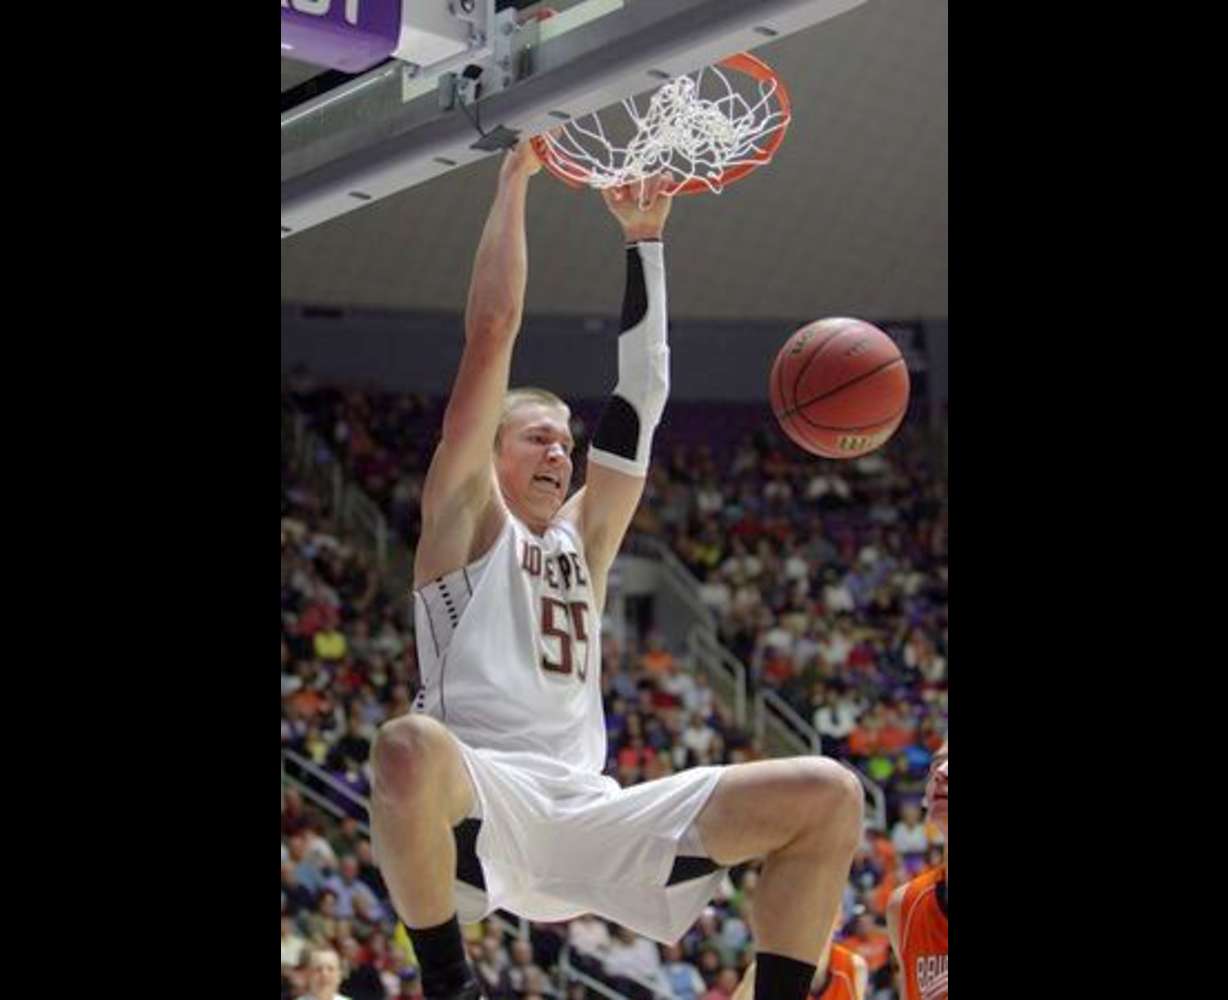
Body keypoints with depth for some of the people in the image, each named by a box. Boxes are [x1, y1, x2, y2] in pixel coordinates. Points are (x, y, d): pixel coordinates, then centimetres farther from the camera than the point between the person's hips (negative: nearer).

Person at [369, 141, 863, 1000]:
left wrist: (646, 238, 25)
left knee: (829, 796, -8)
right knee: (410, 747, -41)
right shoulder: (465, 519, 12)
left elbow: (643, 399, 25)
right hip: (483, 804, -5)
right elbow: (493, 333, 7)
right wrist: (516, 178, 12)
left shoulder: (581, 539, 27)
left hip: (591, 816, 5)